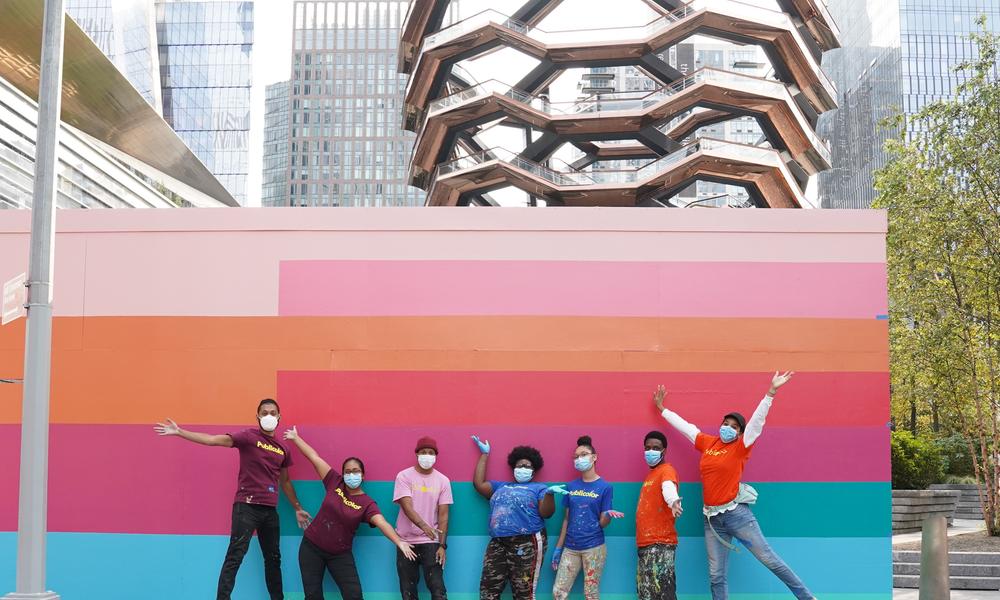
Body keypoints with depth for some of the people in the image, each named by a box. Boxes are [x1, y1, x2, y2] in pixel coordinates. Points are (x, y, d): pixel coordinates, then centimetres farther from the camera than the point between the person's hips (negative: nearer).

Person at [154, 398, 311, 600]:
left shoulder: (283, 449, 12)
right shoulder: (249, 437, -5)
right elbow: (214, 440, -14)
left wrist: (297, 508, 24)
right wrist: (179, 432, -21)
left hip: (270, 510, 6)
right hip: (247, 506, -6)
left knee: (273, 558, 13)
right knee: (235, 556, -9)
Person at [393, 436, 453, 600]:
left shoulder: (443, 481, 2)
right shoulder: (404, 476, -4)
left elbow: (443, 515, 1)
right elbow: (407, 506, -16)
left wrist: (442, 545, -7)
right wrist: (423, 525, -34)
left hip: (431, 542, 1)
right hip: (406, 541, 0)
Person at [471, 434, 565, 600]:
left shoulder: (539, 488, 11)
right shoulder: (501, 486, 27)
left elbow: (546, 513, -2)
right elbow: (478, 484, 20)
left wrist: (549, 493, -22)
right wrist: (484, 454, 26)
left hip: (527, 544, -5)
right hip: (497, 544, 5)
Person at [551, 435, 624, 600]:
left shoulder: (605, 487, -4)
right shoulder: (570, 486, 7)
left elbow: (602, 523, -4)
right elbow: (566, 519, 12)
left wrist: (608, 515, -27)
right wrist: (558, 548, 9)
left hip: (593, 547, -4)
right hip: (570, 547, 4)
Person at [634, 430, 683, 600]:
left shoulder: (667, 470, -9)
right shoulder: (650, 474, 19)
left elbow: (668, 487, -33)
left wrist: (673, 501, -54)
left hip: (660, 544, -10)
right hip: (645, 544, 10)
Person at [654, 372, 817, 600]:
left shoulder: (740, 447, -2)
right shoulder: (708, 443, 9)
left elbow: (758, 420, -11)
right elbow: (684, 425, 20)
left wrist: (772, 391, -20)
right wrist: (662, 408, 29)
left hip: (736, 513, -4)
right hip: (712, 518, 4)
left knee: (769, 558, -1)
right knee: (716, 575, 5)